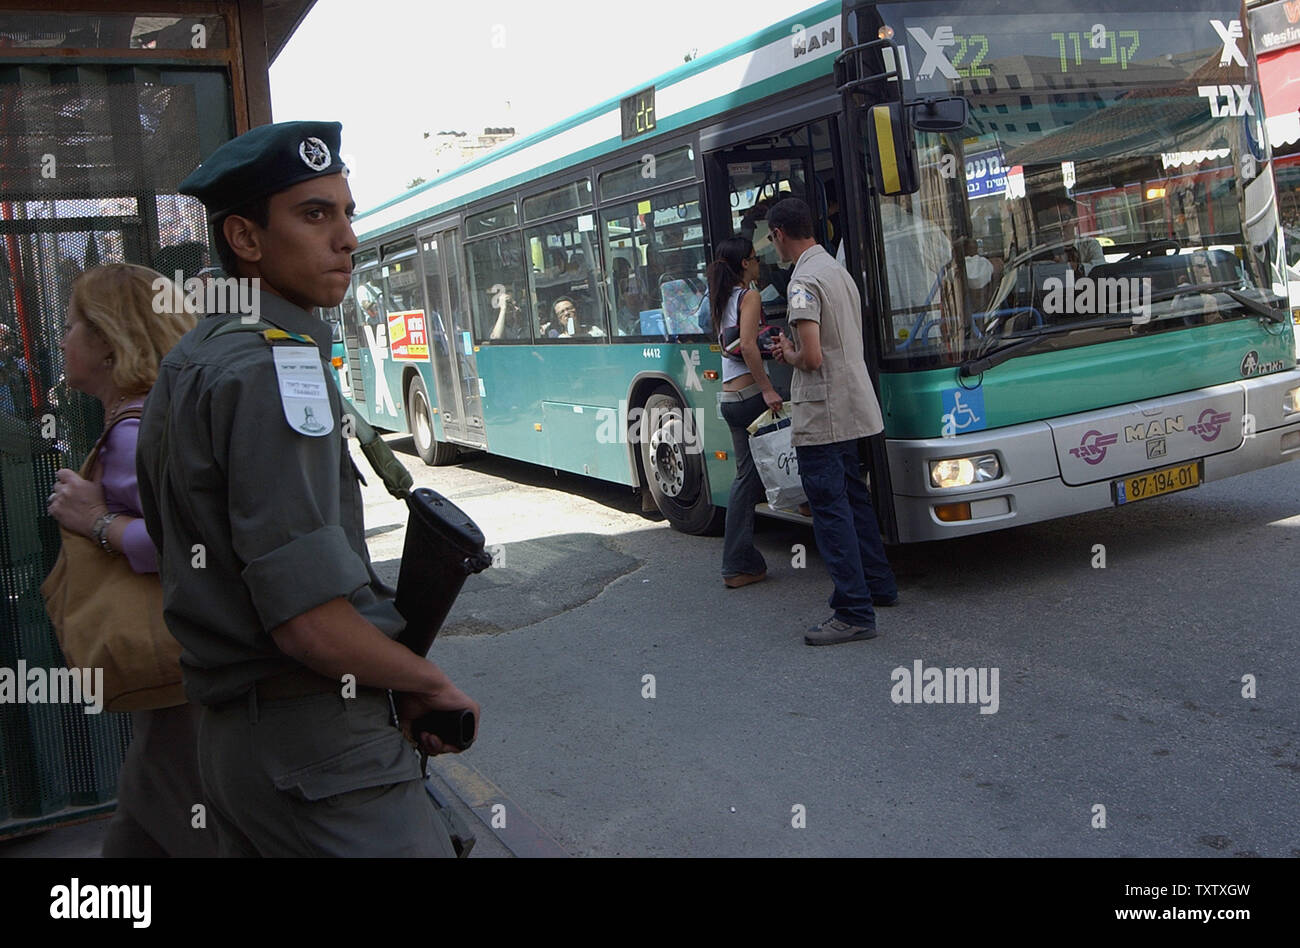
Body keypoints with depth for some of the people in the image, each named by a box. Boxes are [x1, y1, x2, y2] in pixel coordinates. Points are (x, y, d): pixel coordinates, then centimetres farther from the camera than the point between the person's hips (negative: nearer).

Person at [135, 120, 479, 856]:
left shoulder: (188, 364, 14)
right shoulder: (275, 368, -17)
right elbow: (309, 621, -23)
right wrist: (430, 684, -9)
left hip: (226, 733, 10)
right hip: (319, 745, -10)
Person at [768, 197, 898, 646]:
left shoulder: (805, 280, -17)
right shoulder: (838, 269, 12)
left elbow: (811, 358, -23)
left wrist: (788, 355, -3)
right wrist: (795, 350, 14)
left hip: (821, 415, -10)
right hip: (852, 406, 10)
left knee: (830, 508, -6)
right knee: (852, 496, 20)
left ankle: (854, 612, -5)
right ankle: (878, 584, 31)